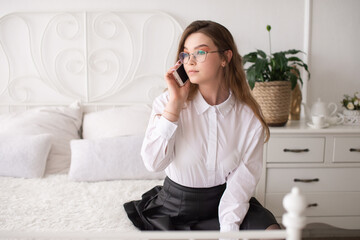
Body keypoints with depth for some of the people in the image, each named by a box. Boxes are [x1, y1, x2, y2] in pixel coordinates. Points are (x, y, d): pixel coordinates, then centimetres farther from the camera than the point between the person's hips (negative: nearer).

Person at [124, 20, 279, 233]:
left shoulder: (249, 117, -9)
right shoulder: (168, 102, -9)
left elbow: (243, 179, -10)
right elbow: (153, 163, -20)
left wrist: (229, 227, -22)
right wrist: (175, 103, -22)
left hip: (226, 202, 1)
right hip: (176, 207, -1)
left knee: (270, 227, -22)